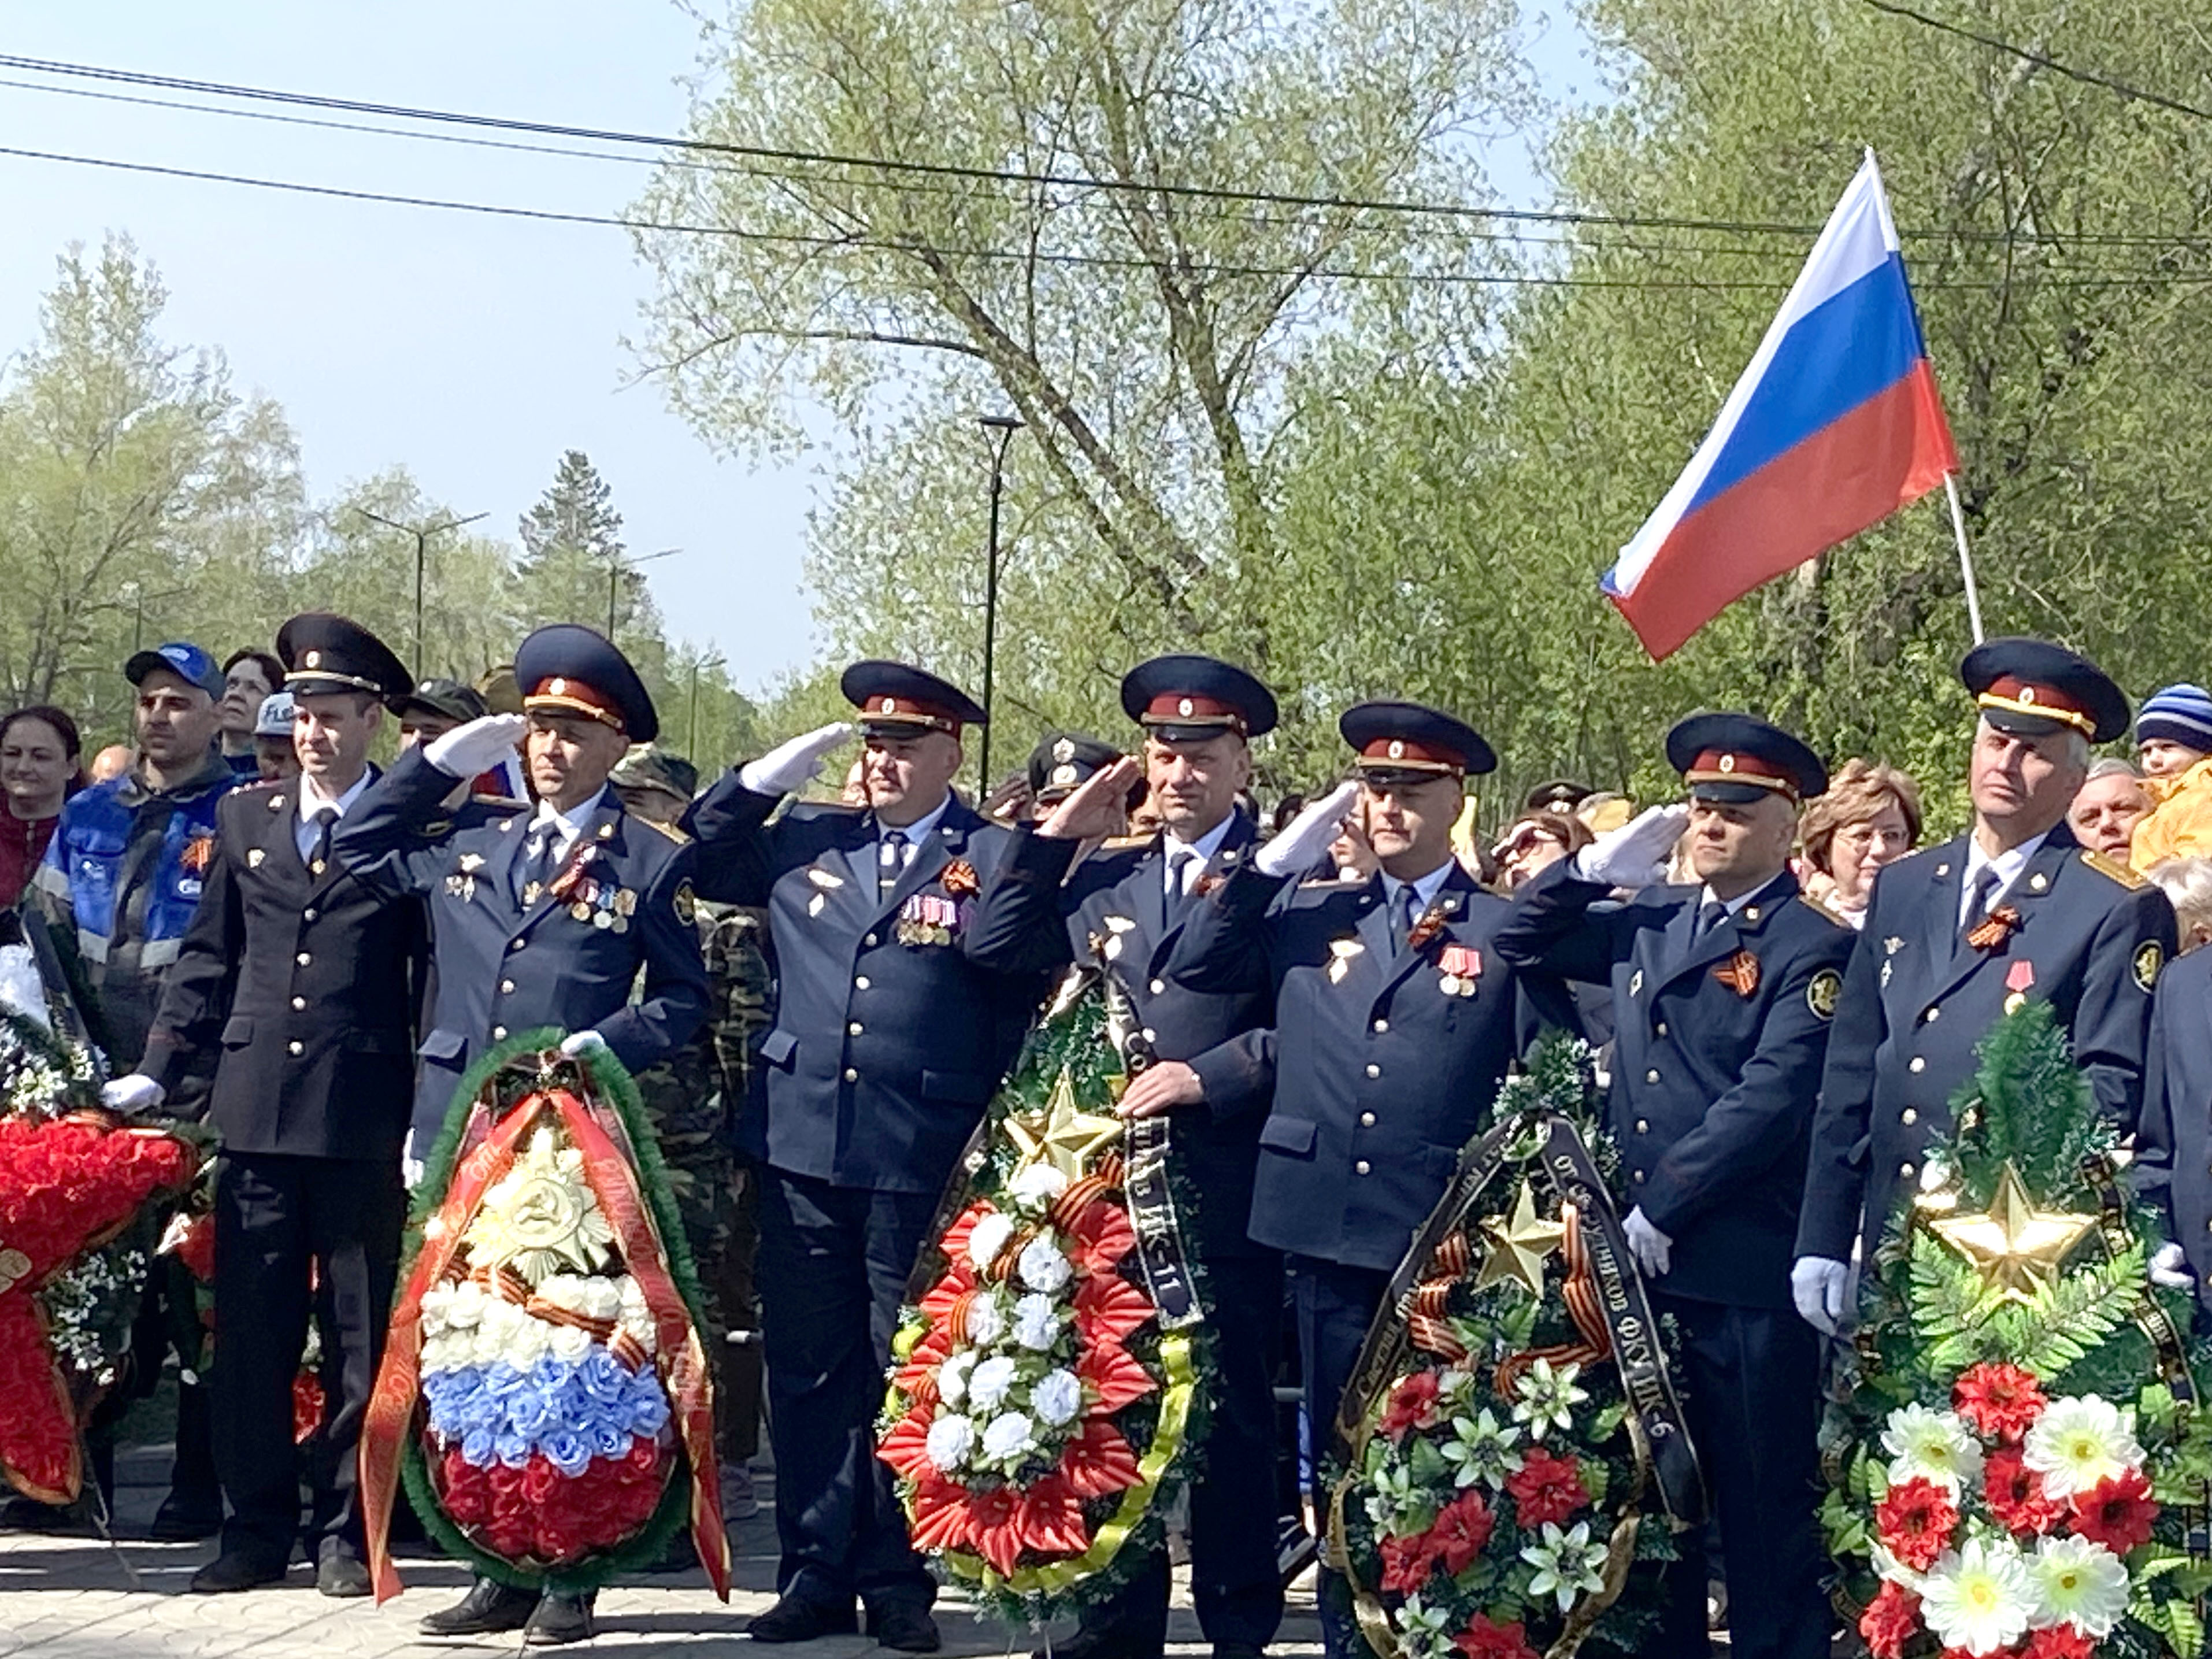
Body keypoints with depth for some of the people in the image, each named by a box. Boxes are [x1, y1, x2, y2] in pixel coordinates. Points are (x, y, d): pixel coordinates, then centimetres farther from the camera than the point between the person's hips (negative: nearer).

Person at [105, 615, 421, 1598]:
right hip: (254, 1107, 4)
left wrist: (430, 1112, -8)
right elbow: (209, 957, 15)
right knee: (250, 1331, 7)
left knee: (362, 1332, 5)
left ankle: (348, 1532, 14)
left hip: (364, 1115, -3)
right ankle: (257, 1527, 17)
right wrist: (159, 1069, 7)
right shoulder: (245, 817, 12)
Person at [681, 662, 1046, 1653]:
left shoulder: (996, 861, -2)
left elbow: (1024, 1012, -2)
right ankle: (815, 1574, 19)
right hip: (802, 1152, 4)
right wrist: (765, 777, 7)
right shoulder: (803, 840, 11)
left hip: (924, 1165, -4)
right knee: (807, 1373, 9)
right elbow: (700, 861, 21)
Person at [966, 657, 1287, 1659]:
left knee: (1231, 1414, 4)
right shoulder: (1102, 879, 15)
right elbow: (991, 947, 7)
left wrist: (1206, 1074, -18)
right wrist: (1057, 834, 4)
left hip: (1228, 1194, -5)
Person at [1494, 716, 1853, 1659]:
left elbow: (1768, 1099, -17)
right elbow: (1519, 946, 19)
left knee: (1764, 1514, 2)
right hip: (1642, 1264, 6)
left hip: (1748, 1277, -6)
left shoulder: (1812, 948, -8)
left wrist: (1662, 1207, -17)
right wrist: (1592, 868, 5)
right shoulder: (1649, 920, 12)